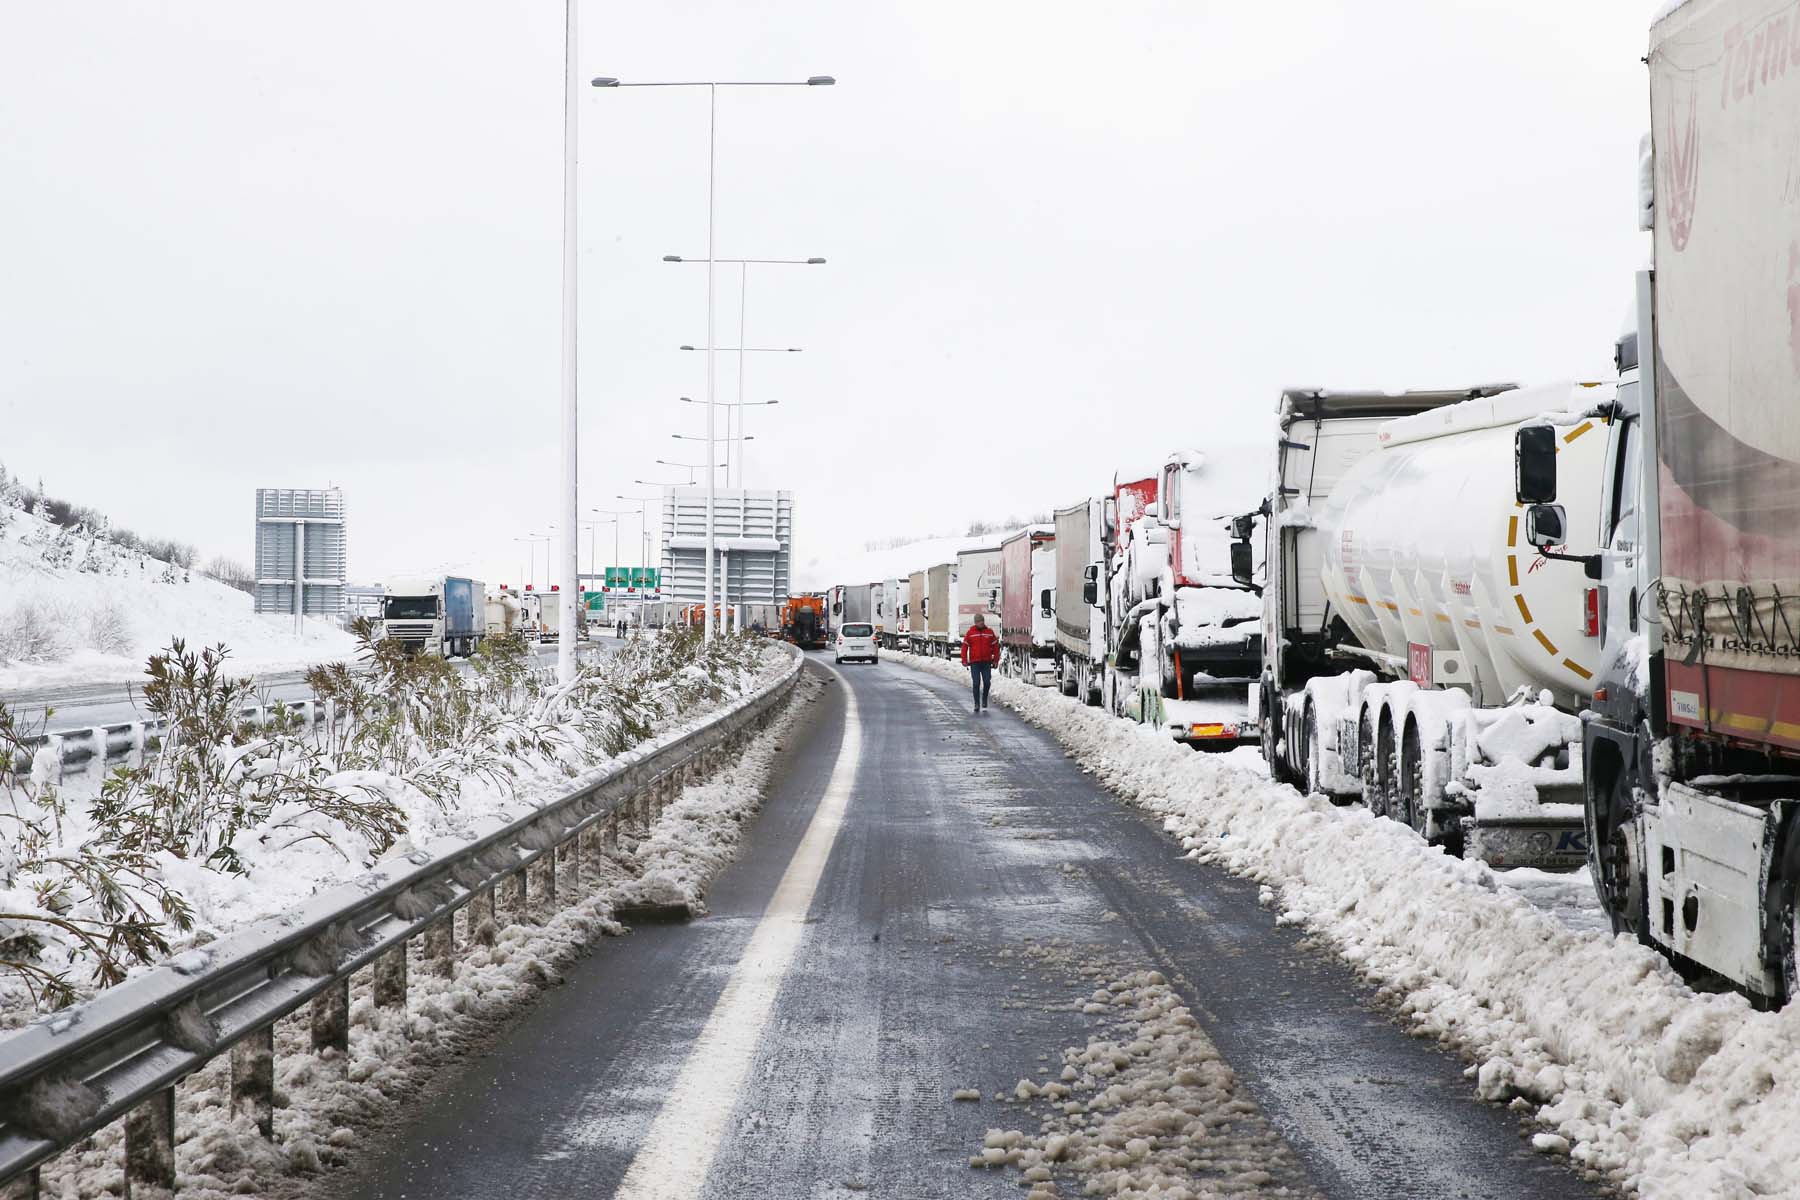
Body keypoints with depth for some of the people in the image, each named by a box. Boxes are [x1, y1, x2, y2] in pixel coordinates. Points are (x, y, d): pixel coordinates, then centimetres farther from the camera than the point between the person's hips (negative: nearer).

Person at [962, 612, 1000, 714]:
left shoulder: (989, 632, 5)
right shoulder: (970, 633, 1)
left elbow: (995, 646, 9)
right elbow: (964, 647, 2)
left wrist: (996, 660, 4)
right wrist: (964, 660, -5)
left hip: (986, 662, 1)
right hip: (974, 662, -1)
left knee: (987, 682, -4)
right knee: (976, 683, -5)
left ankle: (984, 698, 23)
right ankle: (977, 704, 4)